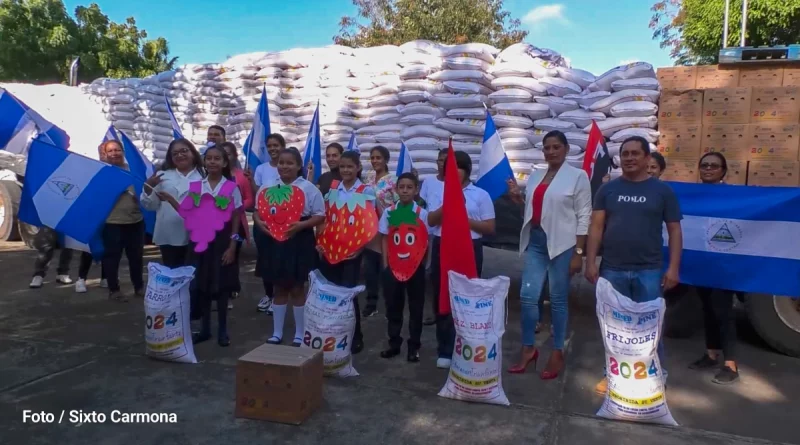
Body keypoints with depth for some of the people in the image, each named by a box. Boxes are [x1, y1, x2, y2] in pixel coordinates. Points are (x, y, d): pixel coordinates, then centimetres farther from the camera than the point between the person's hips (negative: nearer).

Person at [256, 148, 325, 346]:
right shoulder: (267, 187, 5)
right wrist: (260, 222, -11)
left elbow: (320, 216, -6)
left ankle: (299, 335, 20)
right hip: (273, 241, 3)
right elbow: (256, 210, 11)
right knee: (279, 288, 13)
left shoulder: (308, 188, -5)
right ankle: (277, 333, 25)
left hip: (299, 242, -3)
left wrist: (301, 225, -22)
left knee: (297, 288, 7)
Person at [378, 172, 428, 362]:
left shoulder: (422, 213, -4)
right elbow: (384, 239, 5)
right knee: (393, 305, 9)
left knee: (416, 306, 6)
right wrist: (386, 263, -1)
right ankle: (394, 343, 22)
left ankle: (414, 346, 16)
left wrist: (421, 263, -7)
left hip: (415, 266, -1)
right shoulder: (389, 212, 1)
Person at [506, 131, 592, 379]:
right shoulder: (535, 176, 13)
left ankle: (557, 353, 18)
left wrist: (578, 252, -10)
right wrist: (517, 197, 2)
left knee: (558, 300, 4)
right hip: (535, 242, 5)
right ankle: (528, 348, 17)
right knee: (528, 296, 3)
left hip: (562, 244, -5)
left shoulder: (577, 176, -2)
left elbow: (584, 216, -5)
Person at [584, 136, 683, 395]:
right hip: (613, 270, 2)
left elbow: (674, 230, 3)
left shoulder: (662, 191, 3)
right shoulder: (608, 189, 6)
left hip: (649, 271, -1)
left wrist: (673, 267, -4)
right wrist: (591, 262, -3)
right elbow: (596, 227, 4)